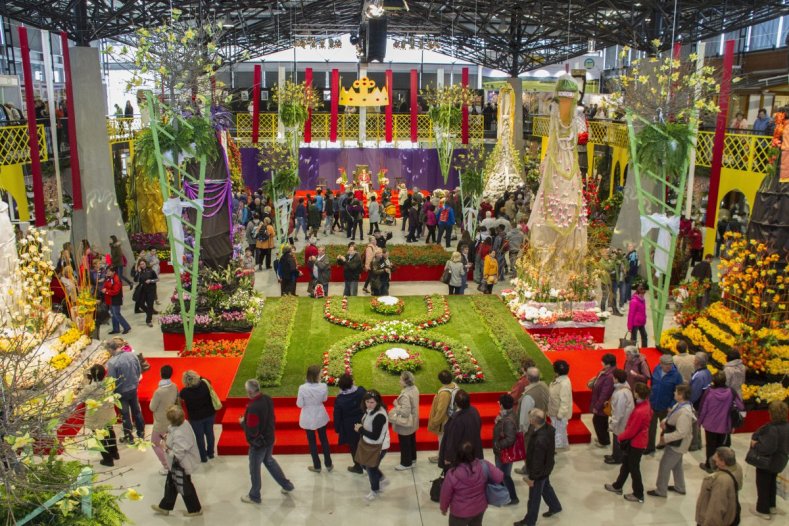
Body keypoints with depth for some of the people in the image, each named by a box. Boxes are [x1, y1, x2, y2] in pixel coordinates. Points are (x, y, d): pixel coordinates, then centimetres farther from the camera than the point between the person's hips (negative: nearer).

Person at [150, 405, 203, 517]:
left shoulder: (178, 435, -39)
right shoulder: (183, 423, -11)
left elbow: (177, 455, -34)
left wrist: (167, 448, -19)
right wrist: (169, 443, -3)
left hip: (181, 465, -9)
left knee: (184, 487, 14)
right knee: (170, 484, 27)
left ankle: (195, 509, 35)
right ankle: (165, 506, 48)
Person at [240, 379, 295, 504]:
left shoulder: (253, 408, -34)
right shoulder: (268, 399, -8)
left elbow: (252, 432, -29)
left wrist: (242, 422, -12)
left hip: (258, 443, -8)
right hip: (269, 439, 8)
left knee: (254, 470, 14)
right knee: (269, 461, 29)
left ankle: (254, 496, 34)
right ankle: (287, 485, 39)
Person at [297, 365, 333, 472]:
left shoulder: (303, 388, -25)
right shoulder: (323, 386, -21)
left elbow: (299, 404, -14)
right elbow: (325, 399, -2)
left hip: (308, 418, -2)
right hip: (320, 416, 2)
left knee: (312, 442, 17)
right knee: (324, 439, 21)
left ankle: (317, 466, 30)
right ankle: (328, 464, 34)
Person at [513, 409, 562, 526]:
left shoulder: (540, 440, -42)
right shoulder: (548, 427, -15)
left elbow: (537, 462, -30)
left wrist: (532, 477, -15)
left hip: (539, 471, -8)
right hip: (546, 467, 8)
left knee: (534, 497, 14)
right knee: (546, 487, 33)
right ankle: (555, 507, 56)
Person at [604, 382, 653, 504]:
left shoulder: (639, 412, -33)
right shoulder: (646, 405, -3)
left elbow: (631, 431, -25)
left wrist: (621, 437, -6)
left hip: (636, 443, -9)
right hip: (638, 441, 9)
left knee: (634, 468, 9)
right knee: (626, 464, 22)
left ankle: (638, 495, 24)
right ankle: (617, 486, 37)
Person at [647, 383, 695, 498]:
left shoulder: (684, 412, -33)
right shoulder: (681, 405, -2)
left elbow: (681, 433, -32)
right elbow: (673, 418, 15)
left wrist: (665, 438, -24)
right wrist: (665, 422, -4)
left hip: (676, 444, -10)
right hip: (676, 443, 10)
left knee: (664, 466, 4)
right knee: (676, 465, 25)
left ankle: (661, 491, 19)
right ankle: (679, 488, 43)